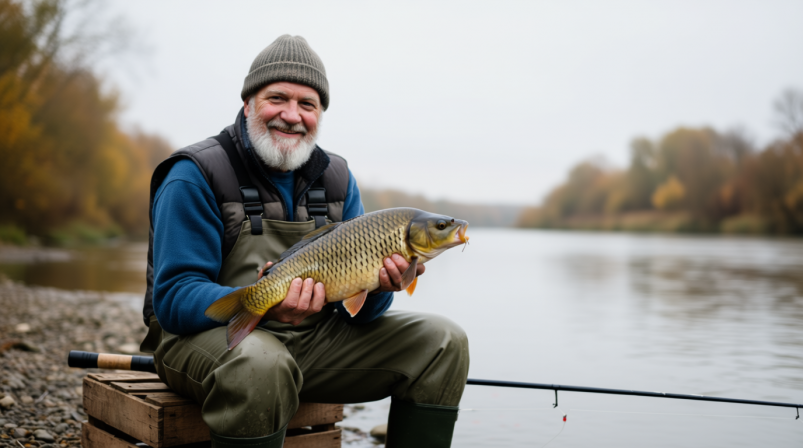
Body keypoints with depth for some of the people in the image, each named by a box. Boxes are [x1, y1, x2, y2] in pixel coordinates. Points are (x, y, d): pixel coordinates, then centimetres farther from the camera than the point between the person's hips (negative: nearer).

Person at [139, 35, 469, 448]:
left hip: (314, 339, 6)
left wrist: (378, 284, -23)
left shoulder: (337, 179, 5)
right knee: (260, 362, -41)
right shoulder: (195, 176, -11)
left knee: (442, 342, -5)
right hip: (208, 333, -5)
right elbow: (174, 299, -19)